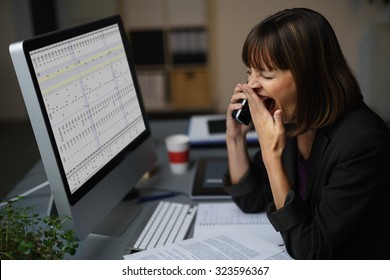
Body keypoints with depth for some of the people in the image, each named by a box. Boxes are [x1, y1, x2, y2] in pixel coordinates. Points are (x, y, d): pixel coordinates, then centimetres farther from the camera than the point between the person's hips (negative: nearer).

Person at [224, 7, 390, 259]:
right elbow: (251, 201, 5)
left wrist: (271, 155, -26)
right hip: (290, 258, 5)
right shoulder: (286, 120, -6)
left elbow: (310, 251, -23)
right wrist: (235, 137, -8)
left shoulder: (362, 142, -25)